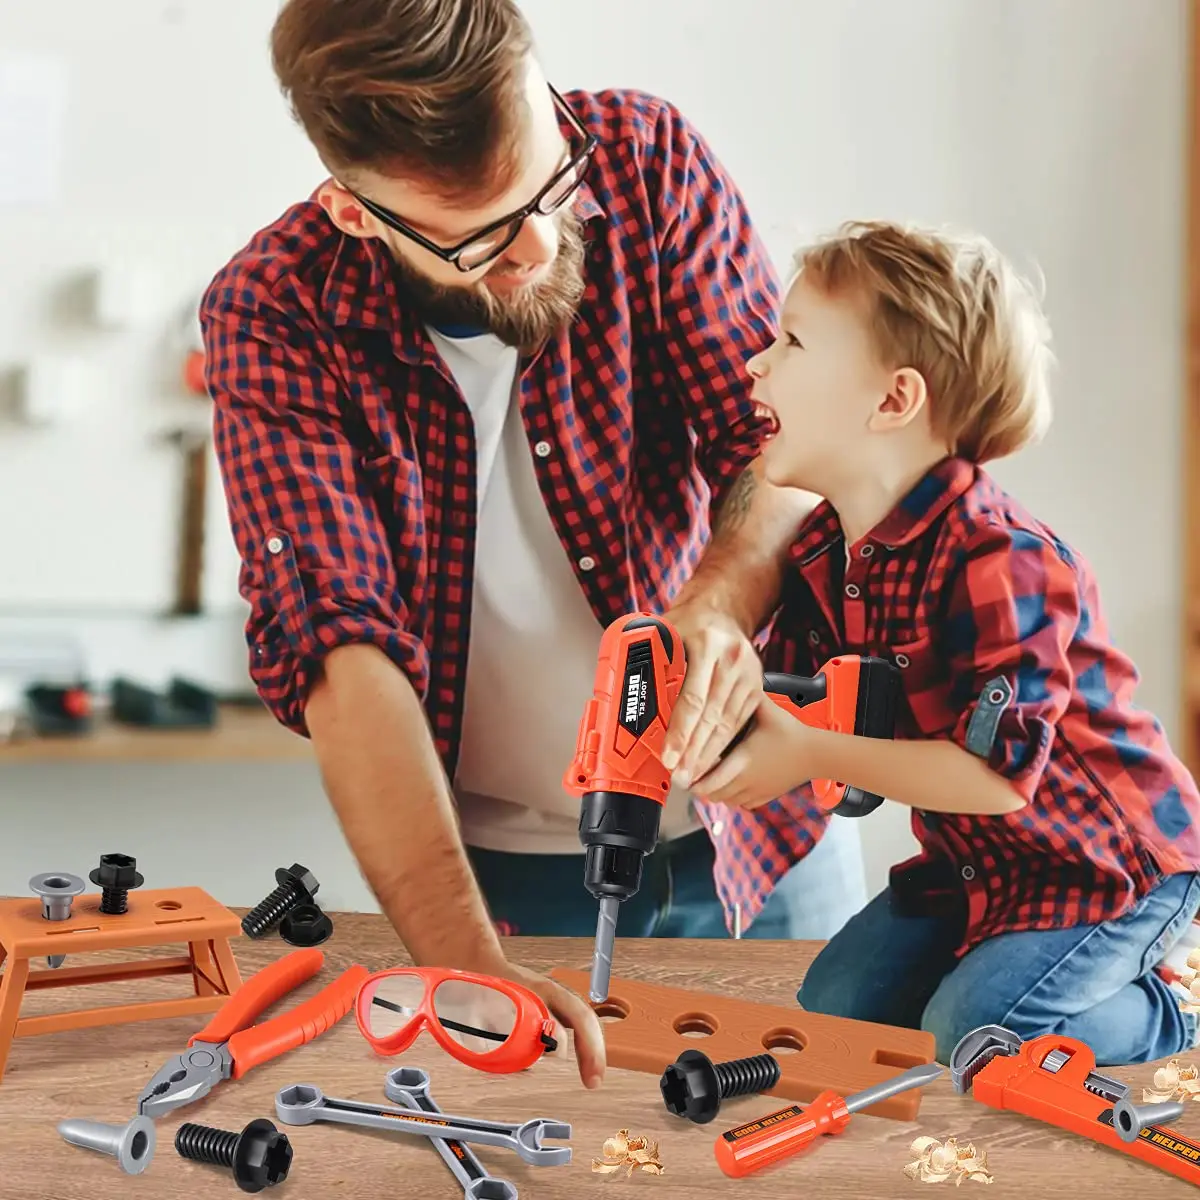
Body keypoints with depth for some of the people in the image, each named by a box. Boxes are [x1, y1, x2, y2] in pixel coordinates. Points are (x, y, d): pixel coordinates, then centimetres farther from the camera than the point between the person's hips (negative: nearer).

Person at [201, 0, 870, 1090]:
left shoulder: (645, 157, -11)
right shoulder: (271, 316, -17)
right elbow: (339, 644, -25)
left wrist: (721, 603, -34)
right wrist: (466, 961, -36)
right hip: (493, 870, -2)